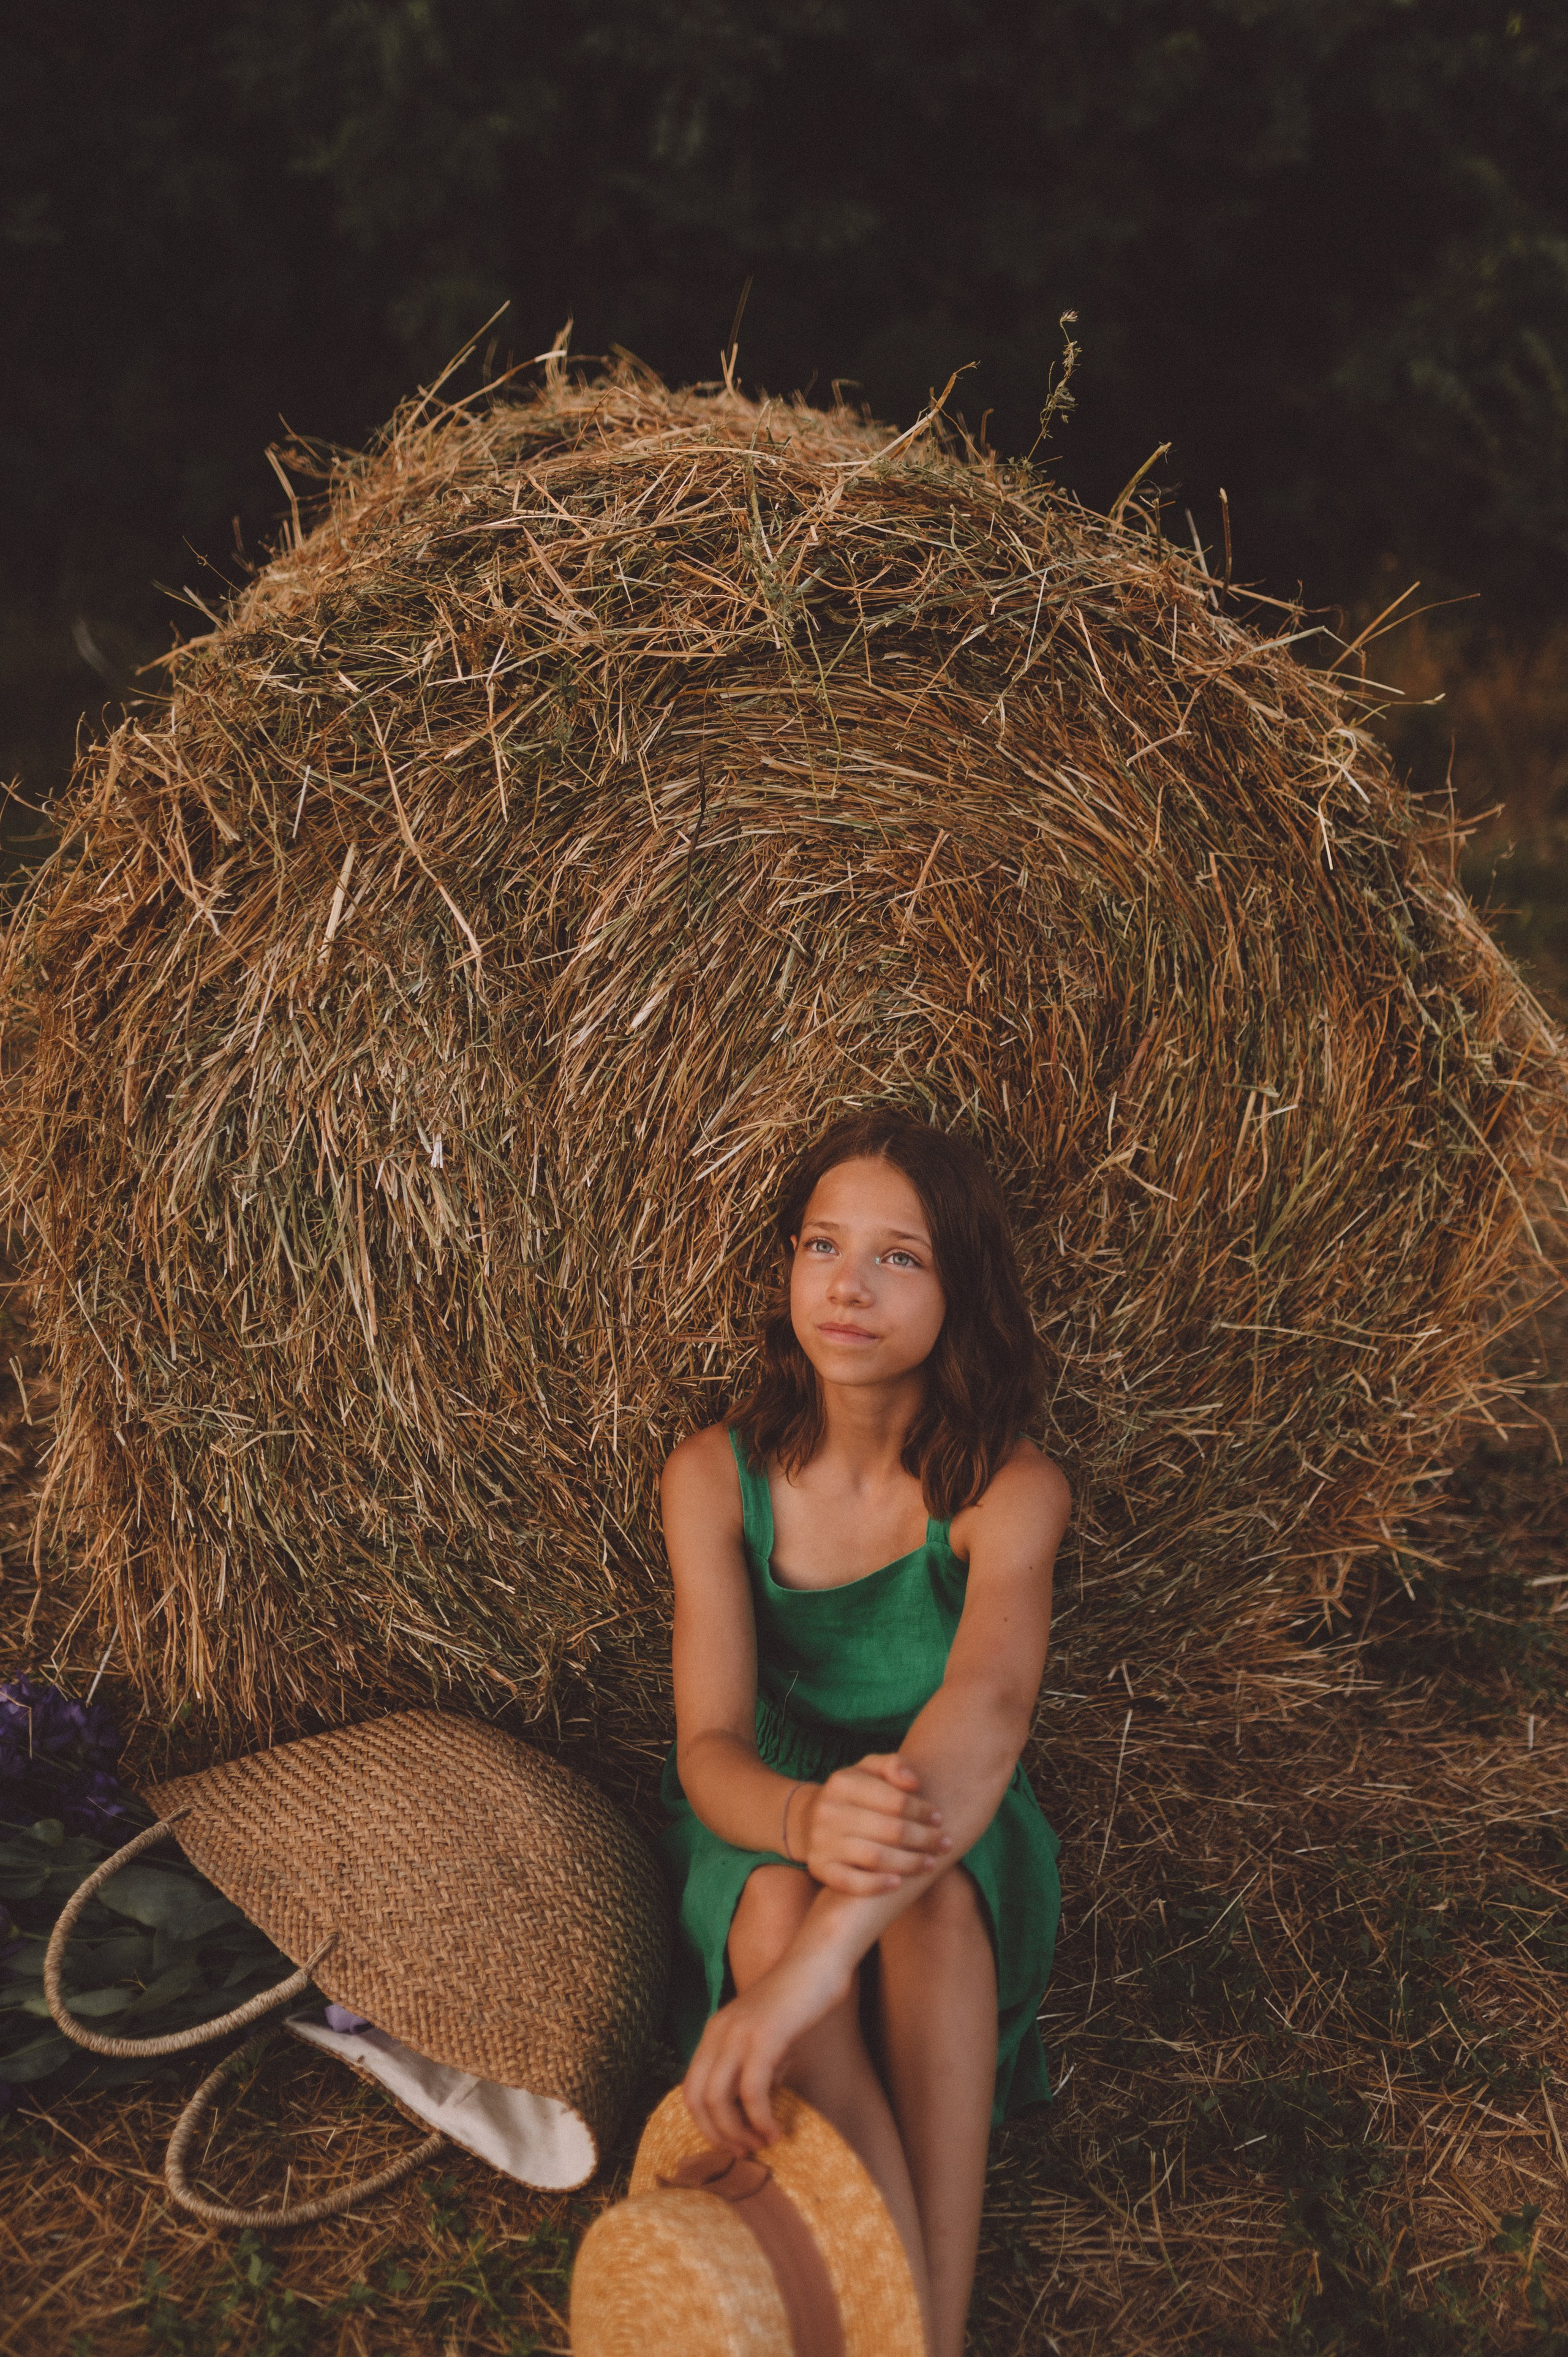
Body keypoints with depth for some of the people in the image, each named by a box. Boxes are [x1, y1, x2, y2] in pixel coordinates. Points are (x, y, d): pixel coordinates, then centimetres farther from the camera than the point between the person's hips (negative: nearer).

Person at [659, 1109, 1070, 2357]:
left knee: (928, 1886, -36)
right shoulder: (718, 1474, -12)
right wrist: (807, 1820, -48)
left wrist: (815, 1962, -53)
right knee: (775, 1901, -34)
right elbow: (710, 1745, -20)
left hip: (960, 1847, -1)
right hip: (762, 1827, 1)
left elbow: (987, 1706, -37)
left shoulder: (1011, 1490, -18)